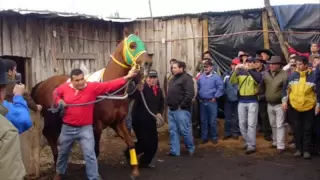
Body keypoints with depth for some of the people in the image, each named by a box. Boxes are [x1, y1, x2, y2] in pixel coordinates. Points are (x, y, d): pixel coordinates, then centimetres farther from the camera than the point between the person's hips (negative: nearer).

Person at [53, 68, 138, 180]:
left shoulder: (92, 87, -11)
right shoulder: (64, 88, -3)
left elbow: (110, 85, -18)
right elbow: (55, 93, 18)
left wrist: (126, 78, -27)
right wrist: (59, 101, -3)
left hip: (85, 128, -3)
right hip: (67, 128, 3)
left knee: (89, 155, -7)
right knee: (62, 153, 21)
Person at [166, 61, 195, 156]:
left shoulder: (186, 78, -11)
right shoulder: (173, 78, 18)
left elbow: (190, 94, -20)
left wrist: (182, 106, -18)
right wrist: (169, 104, 12)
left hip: (181, 110, -9)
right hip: (171, 109, 9)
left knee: (185, 130, -1)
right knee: (173, 131, 9)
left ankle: (191, 148, 17)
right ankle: (174, 151, 15)